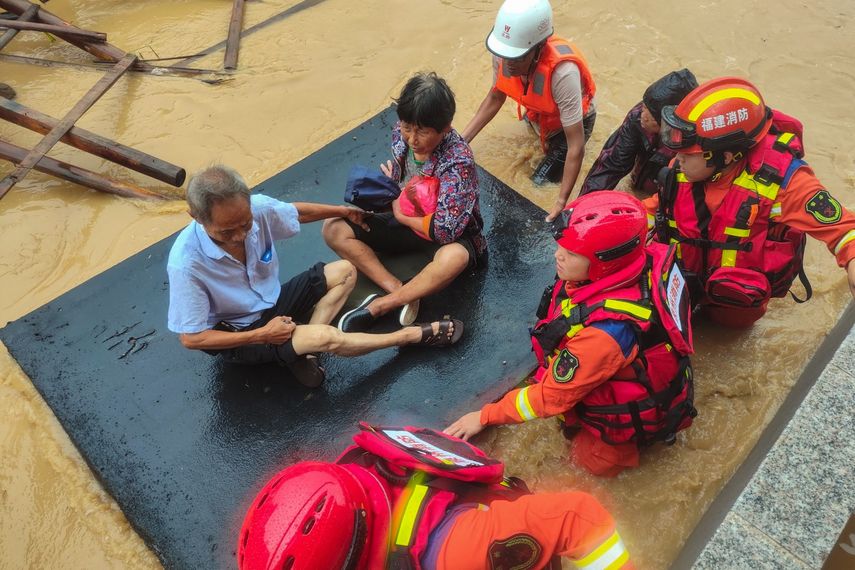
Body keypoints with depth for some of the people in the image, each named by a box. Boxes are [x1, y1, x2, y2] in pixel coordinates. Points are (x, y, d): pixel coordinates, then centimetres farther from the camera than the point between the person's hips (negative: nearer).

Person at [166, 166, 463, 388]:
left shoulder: (257, 208, -20)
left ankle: (302, 350, -14)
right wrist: (261, 335, -23)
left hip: (272, 302, 7)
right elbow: (191, 338, -22)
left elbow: (297, 212, 4)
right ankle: (414, 335, -8)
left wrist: (342, 210, 18)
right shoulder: (186, 264, -32)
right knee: (325, 337, -27)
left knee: (343, 272, 0)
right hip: (236, 336, -6)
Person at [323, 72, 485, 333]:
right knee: (333, 229, -10)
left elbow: (446, 230, -32)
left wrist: (401, 214, -17)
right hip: (404, 221, 6)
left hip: (447, 234, -6)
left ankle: (377, 306, -23)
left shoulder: (459, 160, -29)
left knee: (455, 257, -42)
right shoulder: (401, 132, -11)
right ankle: (400, 293, -22)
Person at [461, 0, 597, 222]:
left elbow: (576, 146, -38)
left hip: (573, 119, -5)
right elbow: (495, 98, -9)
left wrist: (562, 201, -37)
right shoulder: (506, 52, -30)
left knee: (541, 183, -4)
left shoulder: (563, 73, -45)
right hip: (539, 111, 5)